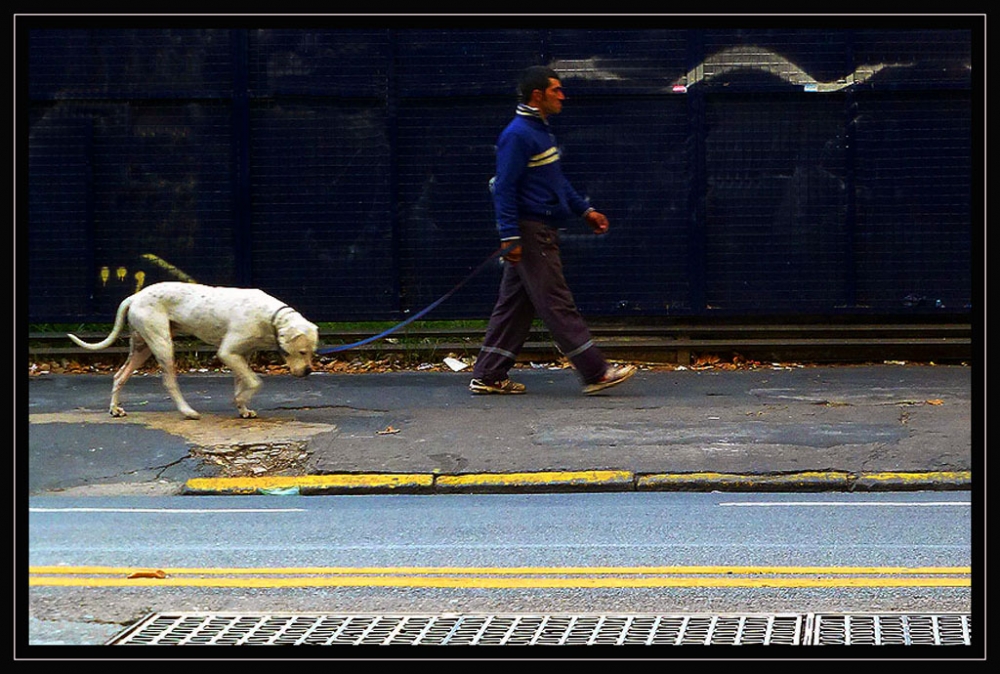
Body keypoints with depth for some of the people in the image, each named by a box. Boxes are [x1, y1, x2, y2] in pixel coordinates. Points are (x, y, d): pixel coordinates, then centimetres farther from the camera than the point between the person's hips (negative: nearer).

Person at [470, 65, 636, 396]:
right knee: (557, 305, -6)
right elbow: (505, 188, -19)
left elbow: (557, 180, 27)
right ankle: (597, 373, -6)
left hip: (541, 231, 10)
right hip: (531, 234, -10)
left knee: (514, 306, 11)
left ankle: (488, 377, 14)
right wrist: (510, 237, -22)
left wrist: (585, 210, 24)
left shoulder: (541, 130, 17)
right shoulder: (517, 135, -15)